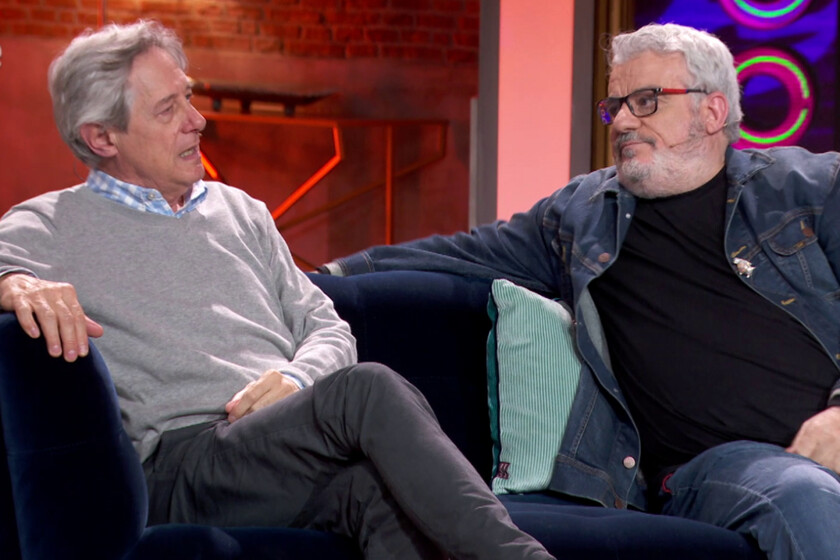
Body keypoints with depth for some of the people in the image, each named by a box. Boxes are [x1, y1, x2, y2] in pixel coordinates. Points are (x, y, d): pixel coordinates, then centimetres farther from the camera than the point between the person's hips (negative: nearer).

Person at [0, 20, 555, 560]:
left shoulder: (241, 210, 27)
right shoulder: (49, 227, 11)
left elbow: (327, 327, 24)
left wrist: (297, 379, 0)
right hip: (182, 463, -4)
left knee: (374, 485, -36)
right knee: (369, 389, -33)